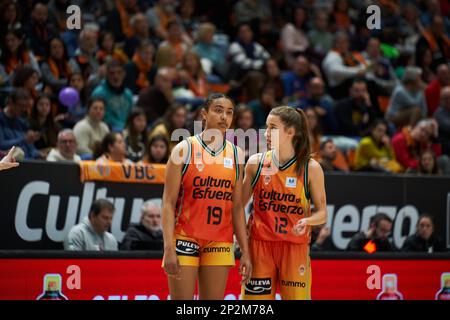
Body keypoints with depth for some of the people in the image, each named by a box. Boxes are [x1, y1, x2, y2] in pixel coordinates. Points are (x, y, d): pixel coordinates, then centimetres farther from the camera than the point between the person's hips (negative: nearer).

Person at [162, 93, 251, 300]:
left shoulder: (236, 155, 9)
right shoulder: (185, 149, -4)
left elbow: (237, 207, 12)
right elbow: (168, 202, -7)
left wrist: (245, 252, 6)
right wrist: (169, 249, -17)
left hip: (220, 243, 4)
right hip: (186, 238, -4)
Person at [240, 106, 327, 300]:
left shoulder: (310, 168, -2)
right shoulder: (256, 163, 4)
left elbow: (322, 213, 1)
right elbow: (240, 204, 13)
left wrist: (306, 221, -18)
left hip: (295, 247, -1)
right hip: (260, 245, 2)